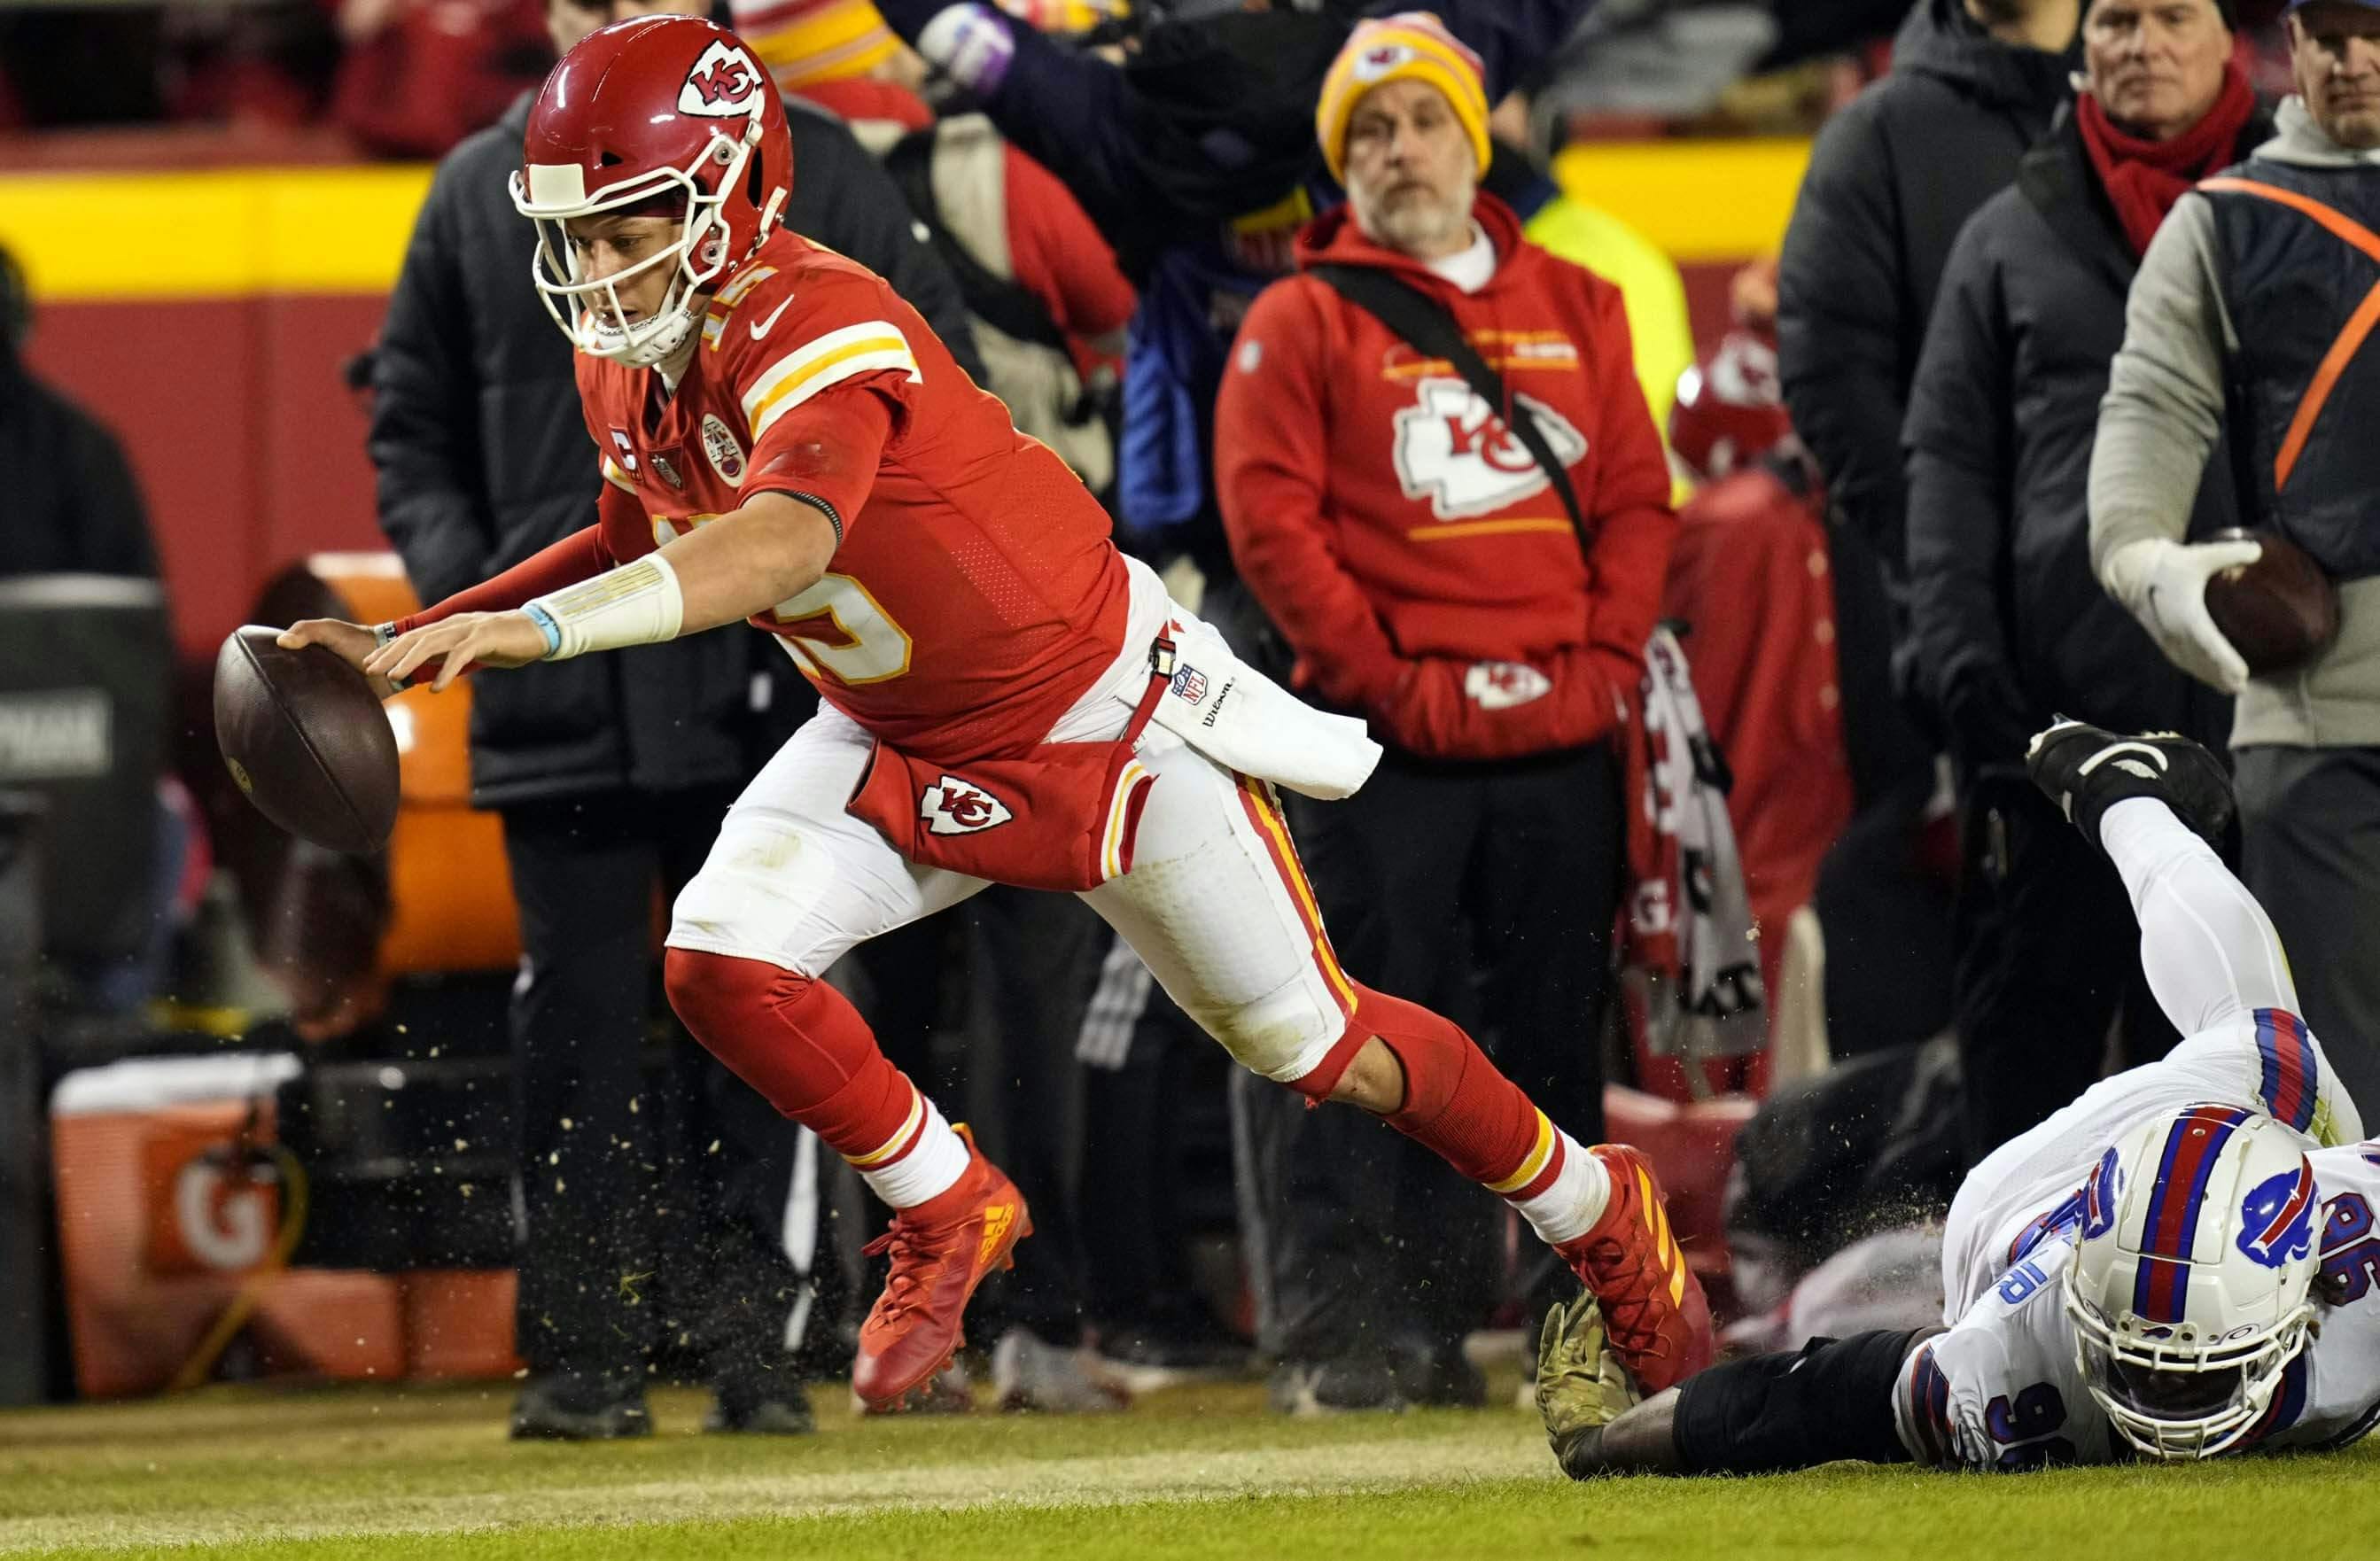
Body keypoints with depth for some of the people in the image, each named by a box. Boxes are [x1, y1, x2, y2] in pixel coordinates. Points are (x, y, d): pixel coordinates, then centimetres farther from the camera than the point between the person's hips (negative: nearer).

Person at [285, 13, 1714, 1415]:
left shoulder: (818, 333, -35)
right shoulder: (627, 363, -8)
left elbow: (783, 543, -53)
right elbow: (644, 545, 11)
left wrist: (543, 624, -65)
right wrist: (413, 641, 1)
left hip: (1112, 720, -7)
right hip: (905, 747, 7)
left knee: (1314, 1045, 5)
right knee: (724, 961, -16)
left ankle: (1598, 1209, 31)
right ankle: (948, 1216, 9)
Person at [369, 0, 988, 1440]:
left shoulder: (811, 173, 5)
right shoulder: (481, 193, 11)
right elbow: (413, 422, 16)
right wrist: (455, 575, 0)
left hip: (764, 685, -1)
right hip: (556, 689, 1)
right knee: (578, 1021, 0)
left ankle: (751, 1336, 7)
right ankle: (585, 1356, 4)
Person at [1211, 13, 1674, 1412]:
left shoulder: (1578, 309, 16)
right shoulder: (1301, 321, 4)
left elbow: (1637, 496, 12)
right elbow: (1269, 514, -4)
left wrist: (1605, 661, -2)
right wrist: (1386, 680, -11)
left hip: (1565, 747, 4)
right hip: (1385, 759, -4)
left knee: (1561, 1048, 7)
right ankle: (1335, 1331, -8)